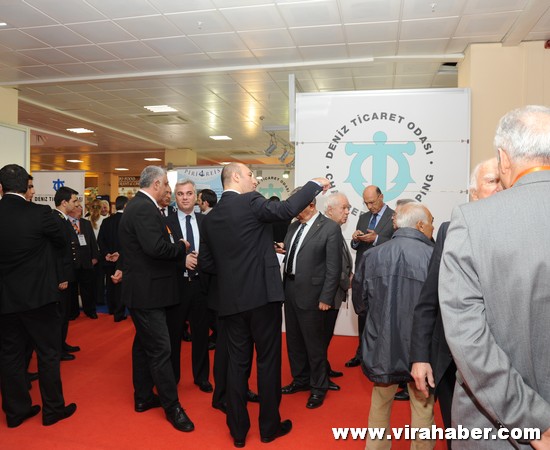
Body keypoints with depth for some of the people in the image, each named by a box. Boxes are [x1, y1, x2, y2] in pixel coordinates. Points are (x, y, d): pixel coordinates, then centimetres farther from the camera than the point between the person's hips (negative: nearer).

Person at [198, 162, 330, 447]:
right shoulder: (251, 202, -10)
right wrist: (316, 185, -10)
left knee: (237, 364, 13)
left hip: (231, 300, 6)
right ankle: (269, 426, 22)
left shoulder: (210, 218, 8)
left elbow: (205, 262, 9)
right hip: (262, 295, -5)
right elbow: (286, 210, -22)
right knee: (268, 361, 9)